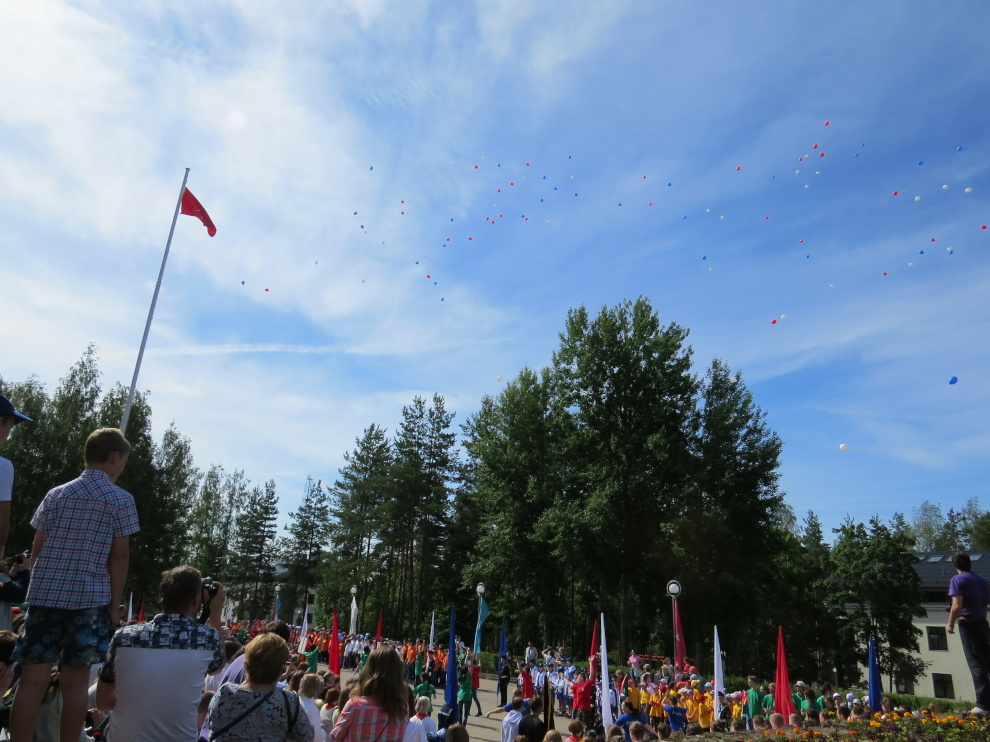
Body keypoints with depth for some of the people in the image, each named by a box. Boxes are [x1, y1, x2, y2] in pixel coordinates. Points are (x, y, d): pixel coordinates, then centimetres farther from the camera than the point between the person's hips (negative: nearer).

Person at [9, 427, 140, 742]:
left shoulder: (56, 494, 10)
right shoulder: (121, 500, -4)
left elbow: (37, 549, 11)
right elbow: (119, 557, -6)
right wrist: (114, 605, 1)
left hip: (44, 595, 4)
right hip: (90, 599, -4)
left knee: (32, 679, 5)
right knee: (75, 681, 3)